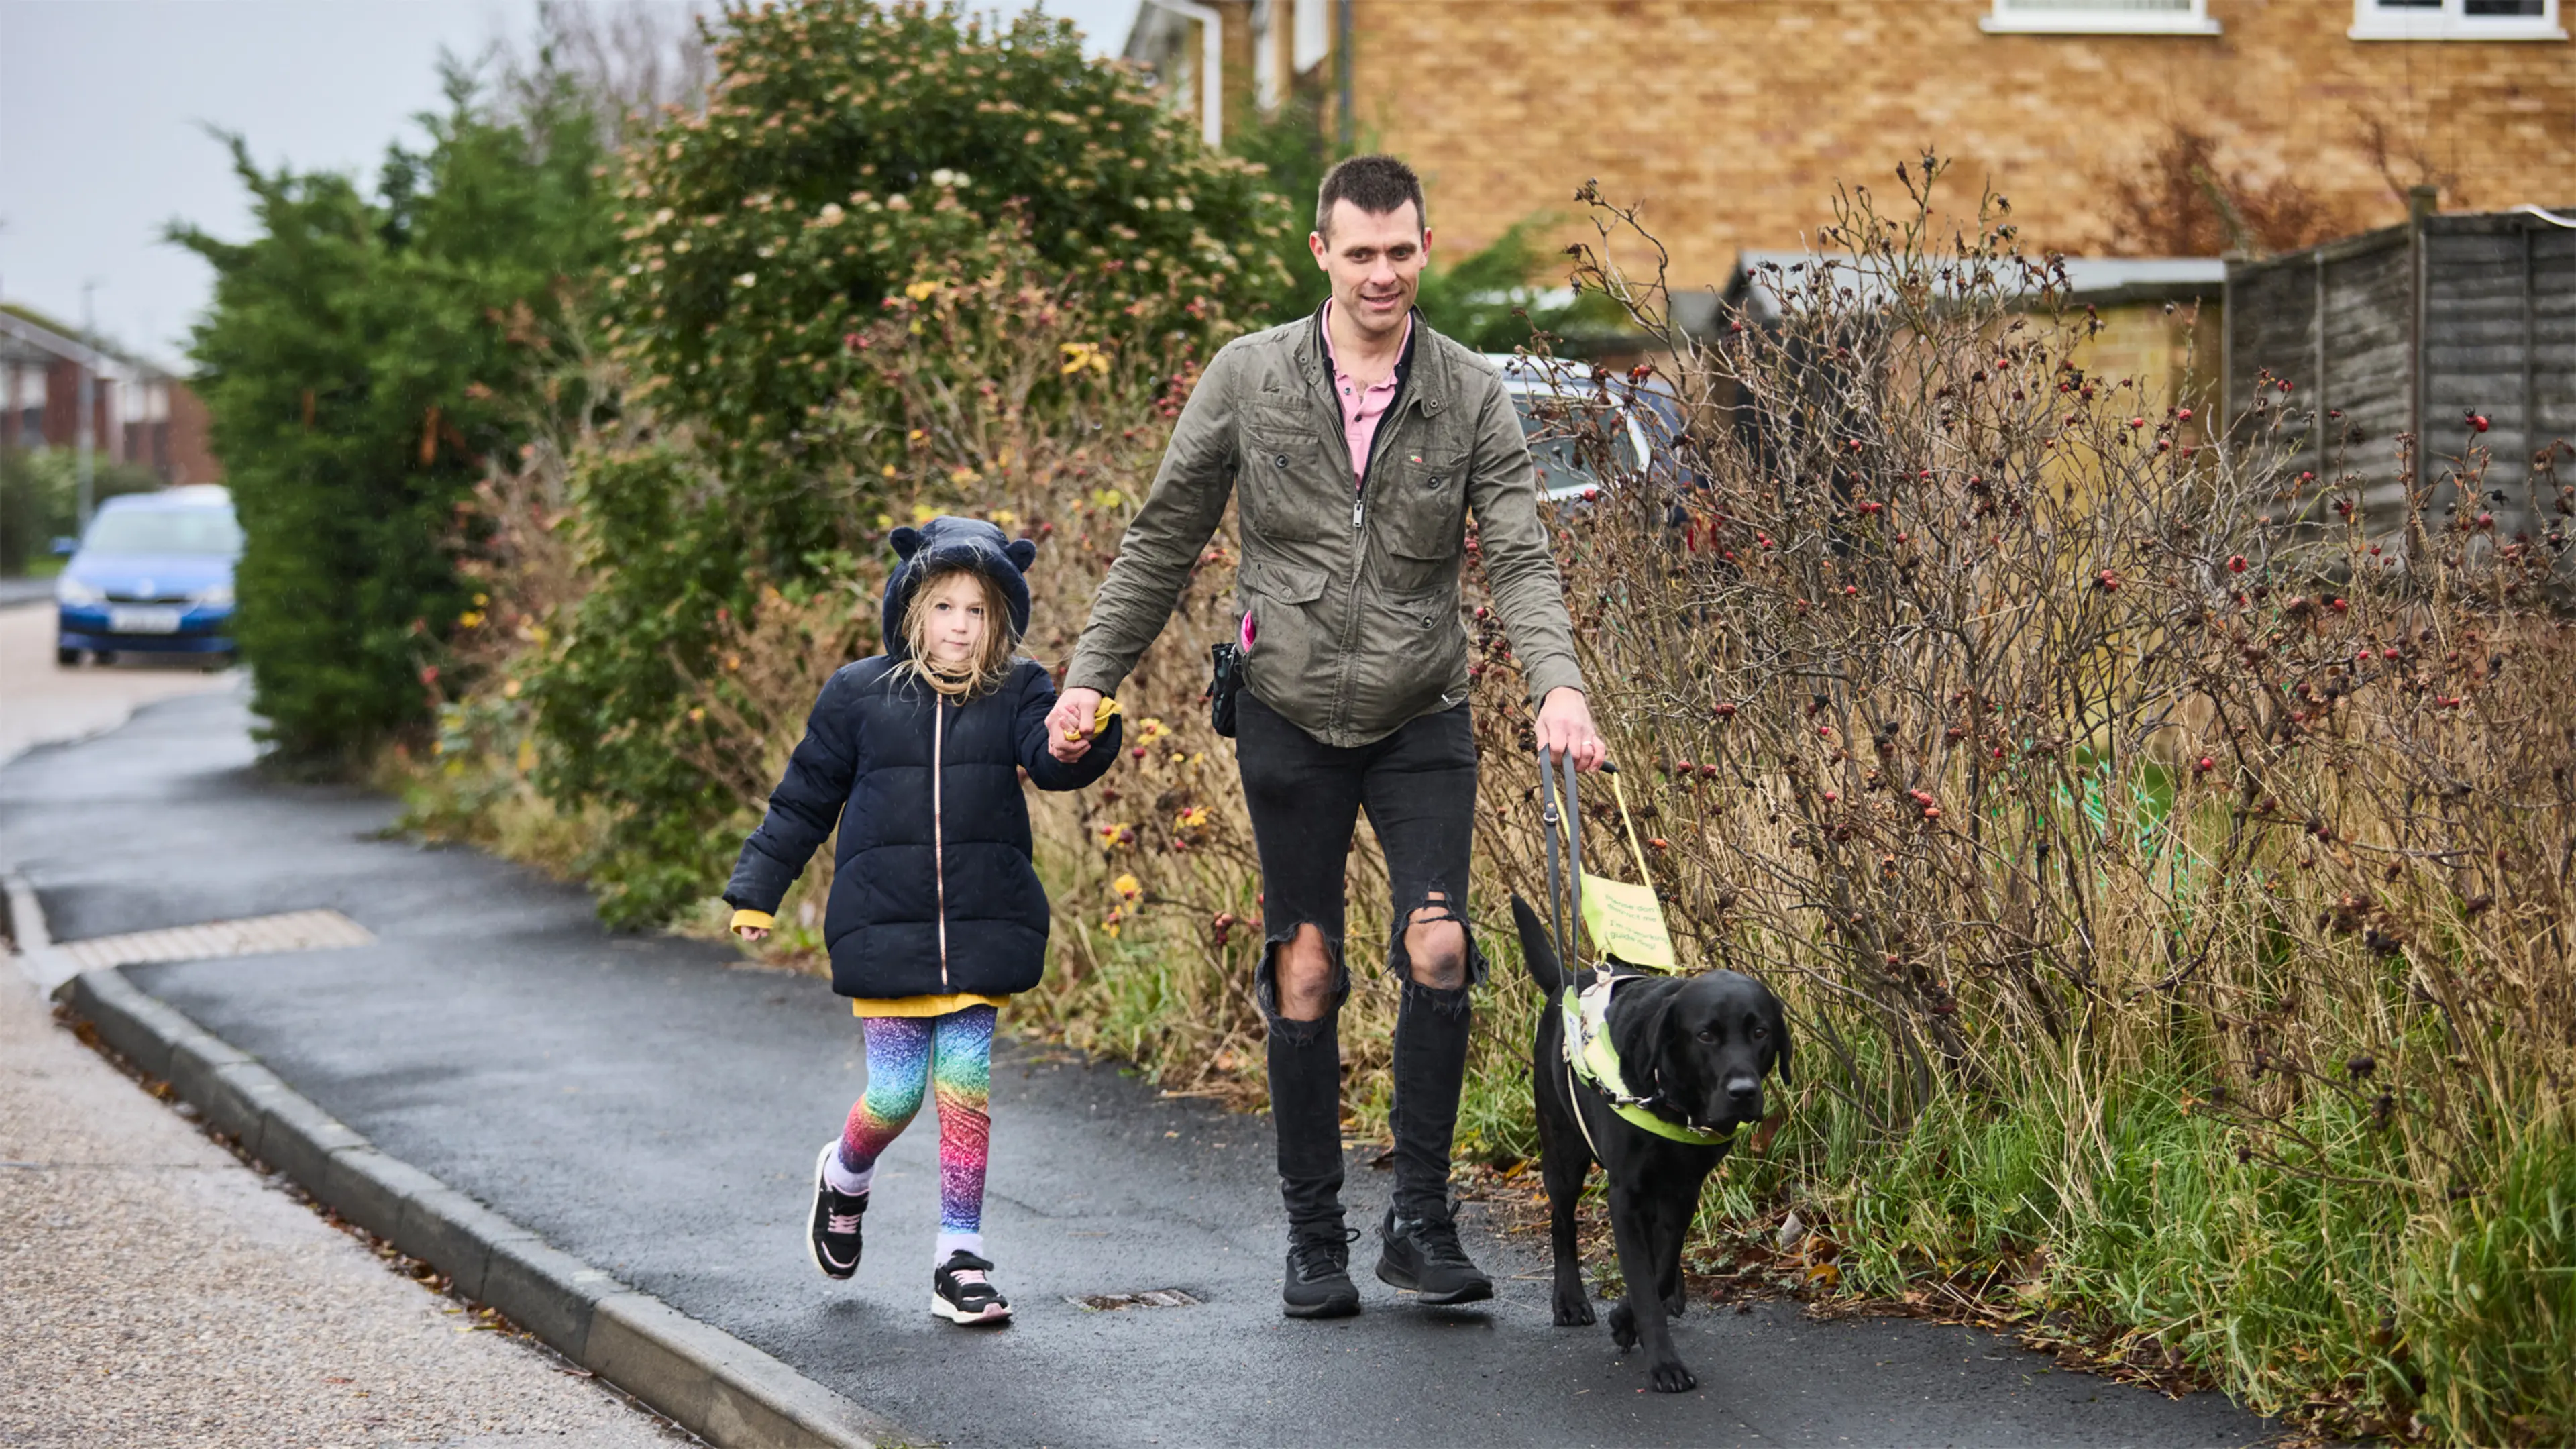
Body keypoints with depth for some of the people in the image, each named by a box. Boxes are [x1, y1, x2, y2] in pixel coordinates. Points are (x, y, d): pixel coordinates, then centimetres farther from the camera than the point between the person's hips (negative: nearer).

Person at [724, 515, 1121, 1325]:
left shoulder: (1017, 694, 2)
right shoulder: (860, 696, 2)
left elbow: (1049, 757, -18)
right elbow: (805, 799, 10)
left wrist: (1080, 743, -41)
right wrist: (757, 888, 11)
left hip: (981, 928, 1)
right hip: (885, 926, -1)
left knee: (966, 1087, 0)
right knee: (897, 1091, -1)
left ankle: (960, 1256, 10)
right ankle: (845, 1175, 32)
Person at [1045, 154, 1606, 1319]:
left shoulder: (1472, 396, -2)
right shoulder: (1248, 378, -2)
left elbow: (1520, 558, -10)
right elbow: (1164, 540, 6)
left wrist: (1557, 685, -27)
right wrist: (1091, 674, 2)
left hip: (1422, 720, 0)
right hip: (1289, 716, 0)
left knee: (1438, 949, -14)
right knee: (1304, 972, 2)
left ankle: (1421, 1223, -1)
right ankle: (1313, 1236, 13)